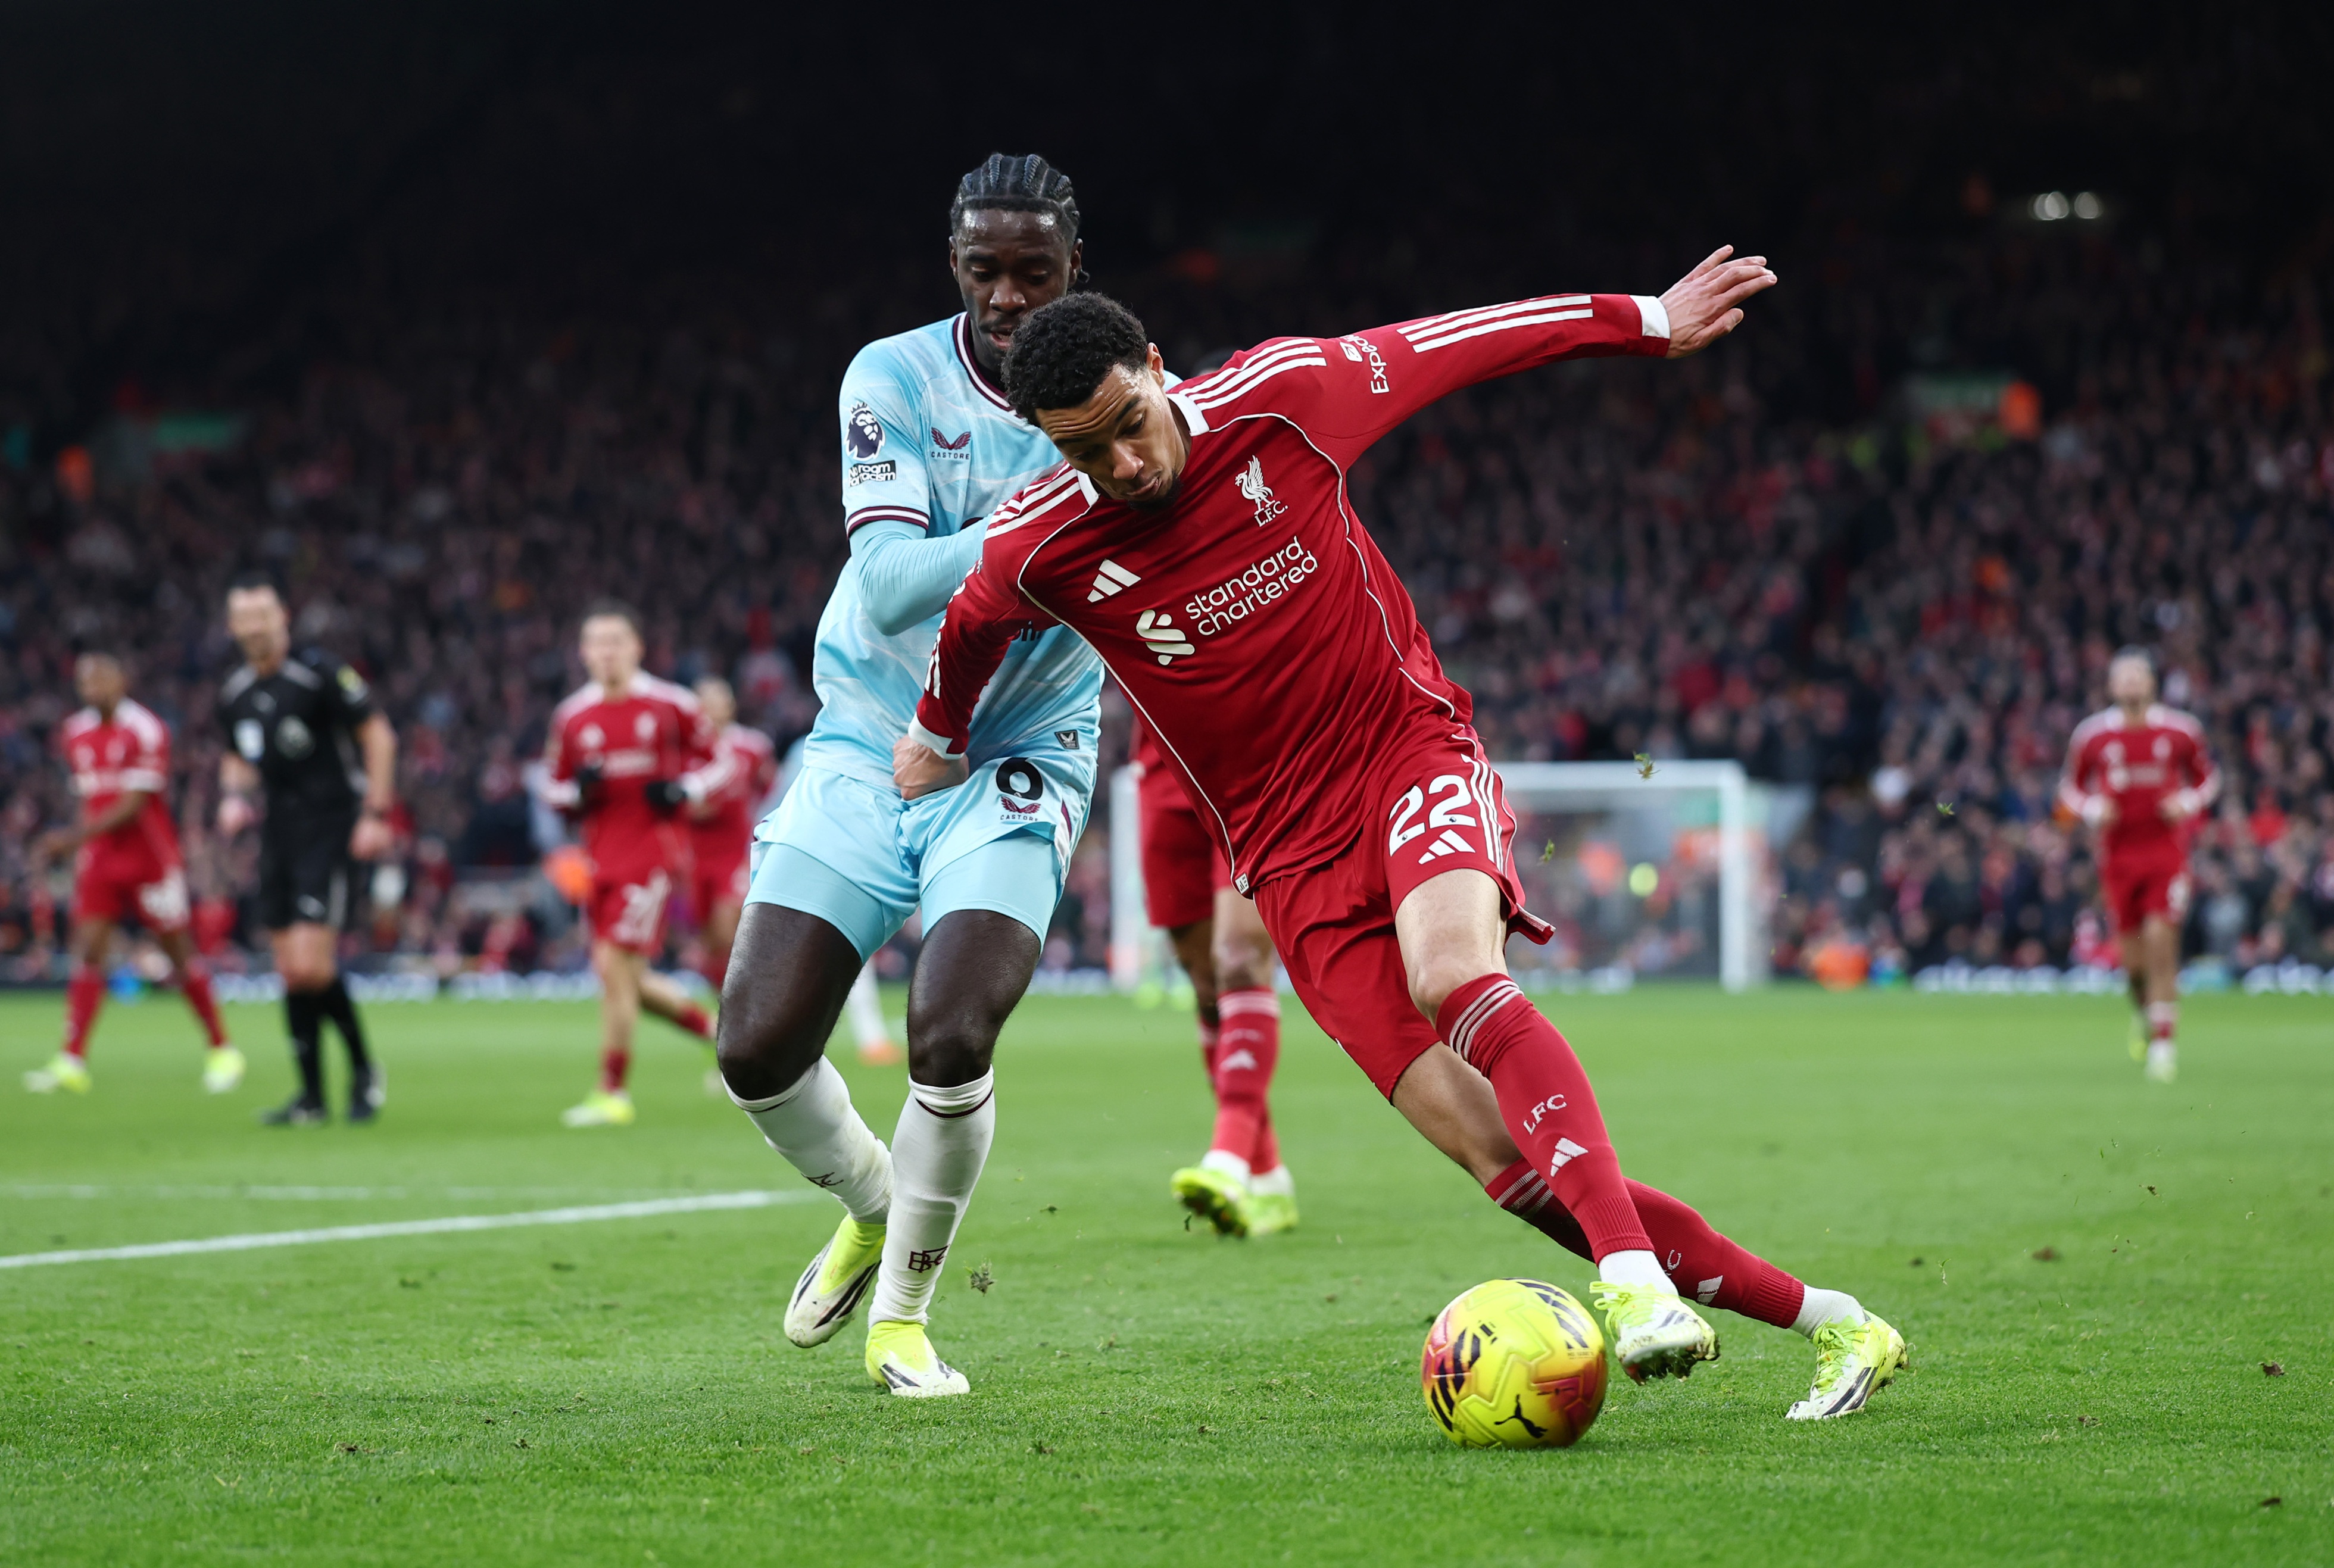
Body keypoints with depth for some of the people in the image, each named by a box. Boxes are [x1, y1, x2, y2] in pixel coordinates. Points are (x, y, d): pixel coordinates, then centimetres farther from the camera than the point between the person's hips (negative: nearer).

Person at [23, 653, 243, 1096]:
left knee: (180, 955, 2)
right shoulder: (74, 735, 8)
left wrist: (75, 836, -26)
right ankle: (72, 1062, -12)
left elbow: (134, 806, -18)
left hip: (149, 856, -5)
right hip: (100, 859, 5)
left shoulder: (144, 730, -13)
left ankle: (222, 1051, 15)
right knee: (87, 952, -7)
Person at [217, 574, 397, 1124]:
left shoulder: (320, 674, -12)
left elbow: (377, 735, -8)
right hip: (279, 829, 7)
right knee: (290, 969, 5)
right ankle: (311, 1095, 13)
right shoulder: (234, 693, 9)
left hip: (330, 826, -7)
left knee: (312, 965, -16)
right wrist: (234, 795, 5)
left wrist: (376, 814, -12)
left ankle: (364, 1069, 4)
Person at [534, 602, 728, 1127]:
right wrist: (579, 791, -7)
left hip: (654, 855, -5)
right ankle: (716, 1029, 30)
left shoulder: (671, 705, -2)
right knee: (628, 981, 6)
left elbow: (720, 763, 7)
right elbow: (551, 785, 16)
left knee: (616, 966, -14)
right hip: (603, 861, 5)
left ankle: (613, 1093, -6)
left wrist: (683, 790, -12)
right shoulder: (572, 717, 8)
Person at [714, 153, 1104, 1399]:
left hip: (1019, 760, -1)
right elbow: (888, 586, -22)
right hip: (869, 746, 1)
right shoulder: (895, 381, -9)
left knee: (951, 1033, -22)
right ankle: (871, 1206, 26)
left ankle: (904, 1313, 2)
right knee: (759, 1048, -7)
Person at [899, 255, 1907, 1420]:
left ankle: (1635, 1278, -46)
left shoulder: (1279, 397, -8)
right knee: (1505, 1159, -13)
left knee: (1453, 977, -36)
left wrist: (1648, 320, 13)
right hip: (1293, 853, 1)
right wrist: (934, 741, 34)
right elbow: (971, 631, 16)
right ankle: (1821, 1319, -8)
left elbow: (1448, 347, 6)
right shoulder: (1035, 552, -7)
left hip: (1412, 749, -1)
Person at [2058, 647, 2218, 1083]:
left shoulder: (2181, 731, 0)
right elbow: (2071, 787, 13)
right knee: (2133, 958, 1)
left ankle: (2164, 1043, -8)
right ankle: (2143, 1013, 35)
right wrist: (2095, 810, -7)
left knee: (2161, 941, -14)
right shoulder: (2092, 735, 1)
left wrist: (2187, 803, -6)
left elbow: (2206, 777, 14)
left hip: (2167, 848, -1)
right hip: (2118, 854, 1)